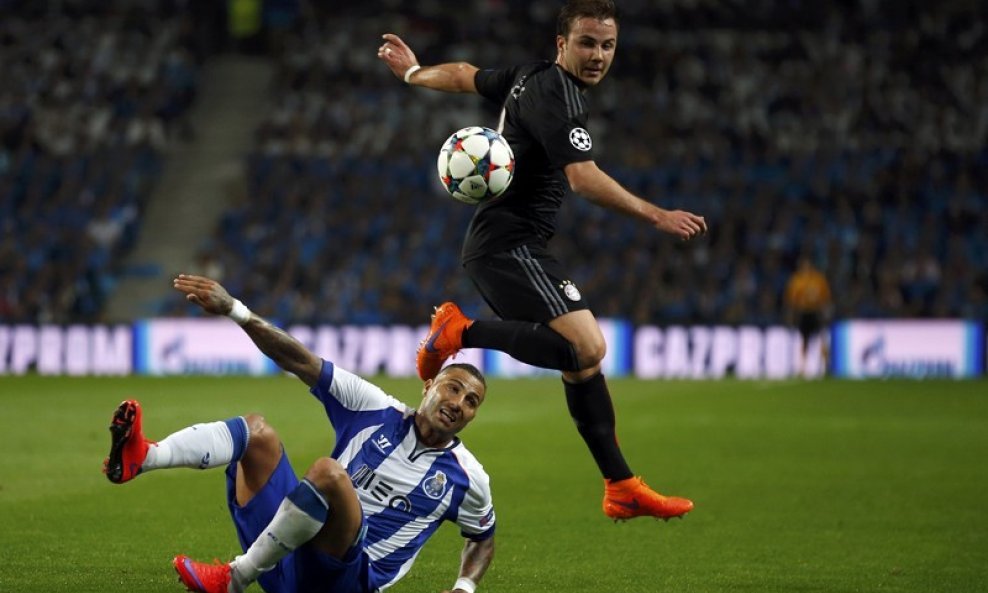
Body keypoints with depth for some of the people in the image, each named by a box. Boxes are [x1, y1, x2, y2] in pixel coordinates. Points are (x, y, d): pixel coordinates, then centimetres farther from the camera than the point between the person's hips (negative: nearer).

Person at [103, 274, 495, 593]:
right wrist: (234, 311, -10)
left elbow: (482, 538, 24)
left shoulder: (467, 479, 7)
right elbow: (302, 362, 2)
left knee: (329, 472, -34)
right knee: (257, 431, -12)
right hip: (289, 557, 4)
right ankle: (142, 457, -39)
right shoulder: (379, 411, 9)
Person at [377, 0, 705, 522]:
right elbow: (583, 178, -29)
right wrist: (656, 217, -31)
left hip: (501, 245, 11)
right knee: (587, 347, -25)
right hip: (510, 244, -11)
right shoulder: (558, 97, -17)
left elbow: (466, 76, 32)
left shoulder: (530, 78, 14)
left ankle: (621, 488, 7)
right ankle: (465, 332, -13)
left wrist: (414, 73, 52)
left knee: (582, 360, 8)